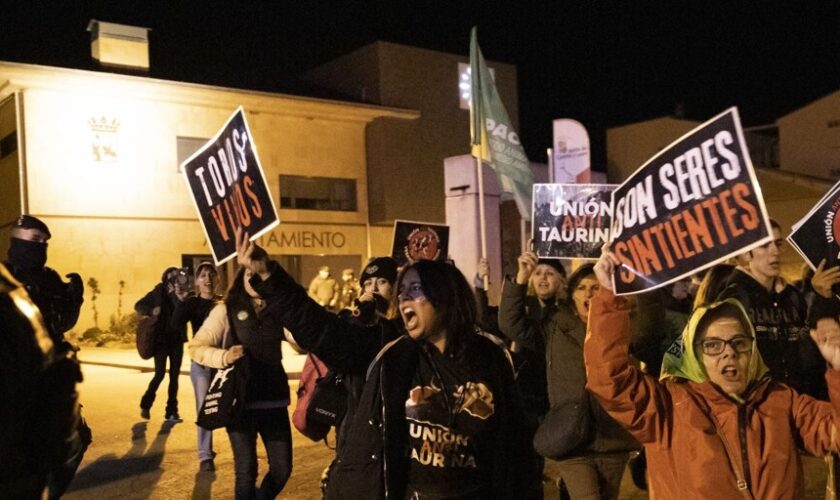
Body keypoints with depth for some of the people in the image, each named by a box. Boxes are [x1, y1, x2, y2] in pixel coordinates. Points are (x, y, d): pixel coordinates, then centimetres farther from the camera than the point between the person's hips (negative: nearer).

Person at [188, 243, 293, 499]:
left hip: (274, 399, 3)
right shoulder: (226, 310, -2)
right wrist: (224, 356, -20)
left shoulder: (278, 311, 5)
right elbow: (196, 347, -3)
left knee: (282, 468, 9)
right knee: (246, 469, 5)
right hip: (240, 401, -3)